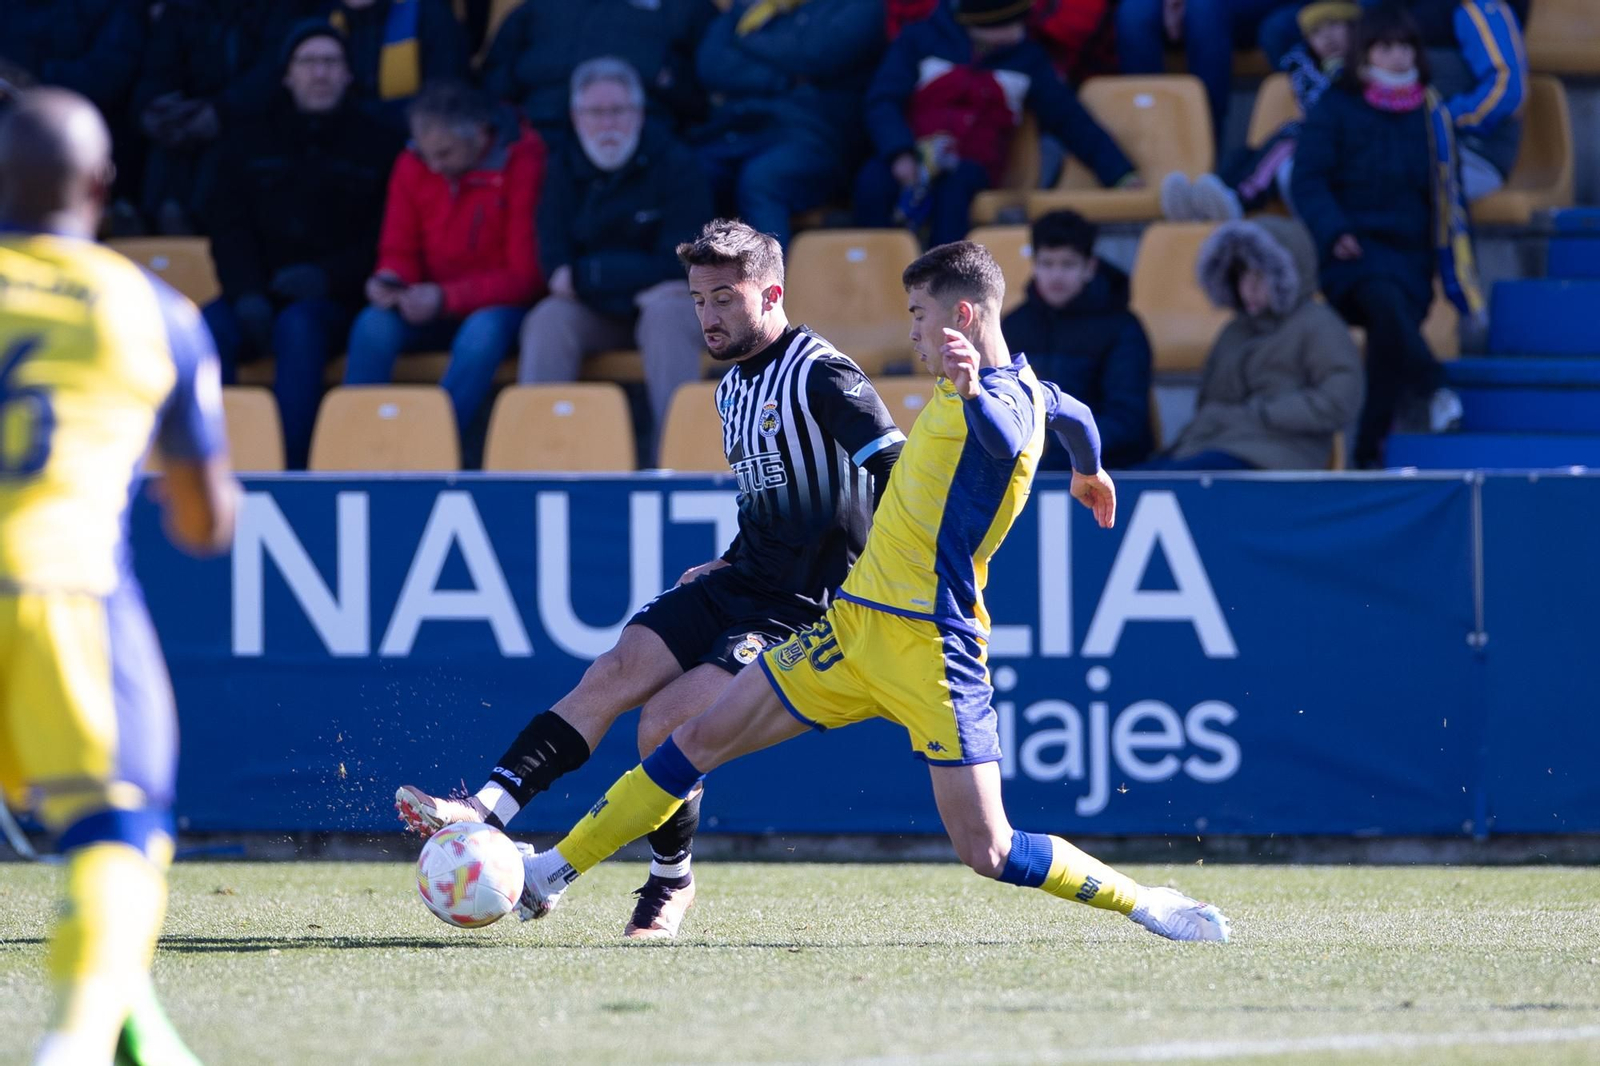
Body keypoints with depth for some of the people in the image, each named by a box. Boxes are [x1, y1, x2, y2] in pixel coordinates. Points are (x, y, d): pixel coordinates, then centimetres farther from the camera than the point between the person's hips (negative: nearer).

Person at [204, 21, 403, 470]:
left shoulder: (376, 147, 11)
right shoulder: (249, 142, 18)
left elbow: (386, 241, 4)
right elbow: (228, 227, 8)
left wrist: (328, 277, -15)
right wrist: (247, 293, -11)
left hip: (331, 301, -2)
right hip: (258, 294, 2)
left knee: (298, 325, -37)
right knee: (210, 328, -30)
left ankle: (287, 466, -43)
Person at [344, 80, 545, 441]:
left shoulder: (524, 164, -14)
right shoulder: (412, 166, 0)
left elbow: (525, 275, -15)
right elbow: (399, 251, 8)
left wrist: (446, 298, -26)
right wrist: (389, 282, -18)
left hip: (497, 306, -4)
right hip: (432, 310, 4)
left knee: (483, 330, -38)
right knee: (373, 325, -27)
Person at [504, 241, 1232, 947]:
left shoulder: (1004, 397, -15)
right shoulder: (1007, 388, 14)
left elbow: (1004, 435, -42)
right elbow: (1069, 412, 36)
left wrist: (972, 392, -64)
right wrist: (1089, 470, 58)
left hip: (930, 650, -9)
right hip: (854, 624, 9)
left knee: (988, 852, -12)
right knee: (701, 740, 4)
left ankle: (1144, 904, 6)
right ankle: (551, 873, 10)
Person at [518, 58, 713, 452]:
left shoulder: (676, 164, -7)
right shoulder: (566, 169, 2)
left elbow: (677, 266, -13)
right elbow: (554, 266, -5)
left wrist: (584, 276, -14)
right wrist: (631, 283, -19)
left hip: (667, 304, -3)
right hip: (596, 315, 3)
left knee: (666, 315, -36)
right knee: (548, 320, -27)